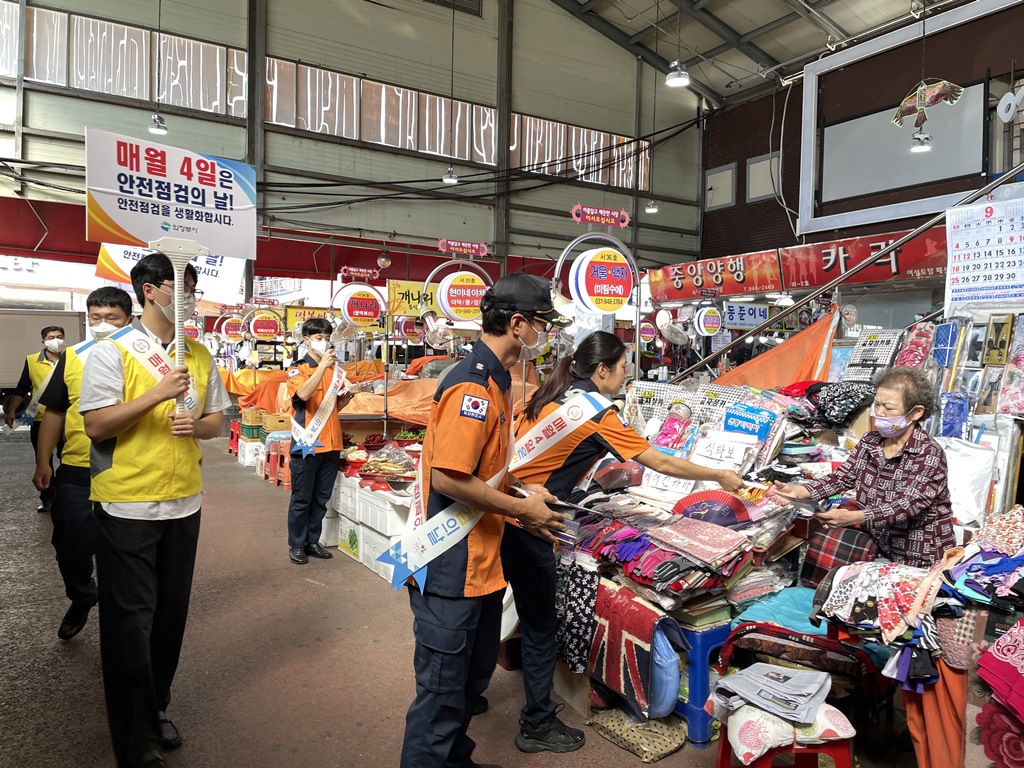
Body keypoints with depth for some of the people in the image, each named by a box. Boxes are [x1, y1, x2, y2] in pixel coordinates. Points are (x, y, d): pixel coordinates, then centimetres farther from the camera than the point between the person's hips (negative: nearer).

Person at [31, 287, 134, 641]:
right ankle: (80, 599, 40)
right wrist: (43, 462, 5)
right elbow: (54, 411, 9)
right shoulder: (72, 358, 3)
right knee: (71, 545, 13)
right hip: (75, 472, 3)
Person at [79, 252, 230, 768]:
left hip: (184, 503, 5)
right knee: (131, 621, 5)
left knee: (171, 614, 15)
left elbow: (217, 420, 12)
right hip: (127, 506, -4)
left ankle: (156, 707, 36)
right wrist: (158, 394, -22)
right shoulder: (112, 352, -7)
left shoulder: (200, 356, 7)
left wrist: (197, 424, -10)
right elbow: (96, 426, -12)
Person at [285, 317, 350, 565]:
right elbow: (303, 394, -24)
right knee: (301, 498, 4)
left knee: (321, 498, 12)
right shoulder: (298, 369, -3)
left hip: (331, 444, 5)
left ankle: (312, 541, 24)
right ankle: (296, 545, 16)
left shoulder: (336, 370, 11)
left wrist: (349, 393, 1)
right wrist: (322, 366, -28)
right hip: (307, 444, -5)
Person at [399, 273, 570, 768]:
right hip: (450, 568, -10)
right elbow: (448, 478, -26)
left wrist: (521, 511, 7)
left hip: (482, 562, 10)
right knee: (441, 692, 6)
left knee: (474, 675, 25)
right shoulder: (472, 387, -22)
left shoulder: (496, 383, 11)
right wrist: (523, 509, -16)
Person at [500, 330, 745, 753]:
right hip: (526, 524, -8)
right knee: (540, 625, 7)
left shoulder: (552, 395, 9)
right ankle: (537, 726, 22)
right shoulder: (597, 413, -13)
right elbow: (661, 463, -7)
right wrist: (720, 476, 4)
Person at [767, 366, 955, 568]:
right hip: (877, 547, 6)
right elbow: (841, 477, -1)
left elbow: (907, 506, -27)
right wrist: (799, 491, -20)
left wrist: (851, 518, -42)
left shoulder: (930, 455, -17)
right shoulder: (869, 441, 1)